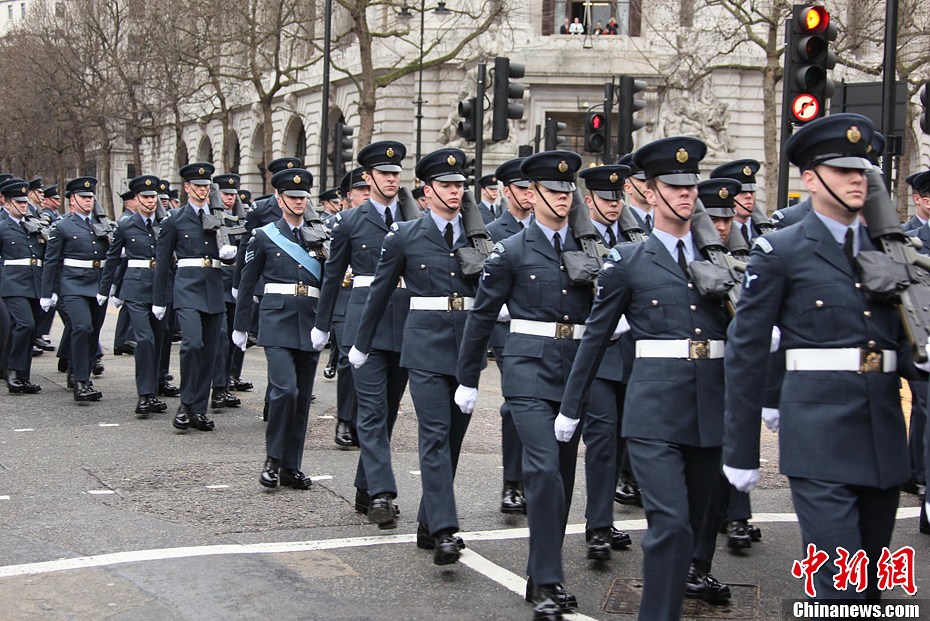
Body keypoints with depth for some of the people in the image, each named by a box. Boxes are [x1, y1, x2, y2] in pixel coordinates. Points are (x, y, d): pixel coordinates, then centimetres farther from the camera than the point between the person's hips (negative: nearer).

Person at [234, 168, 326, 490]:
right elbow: (247, 283, 8)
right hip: (277, 320, -3)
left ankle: (291, 466, 13)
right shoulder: (264, 236, 5)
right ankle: (273, 459, -1)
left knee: (303, 396, 4)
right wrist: (240, 327, 9)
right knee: (284, 389, -17)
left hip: (310, 324, 4)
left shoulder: (318, 237, 13)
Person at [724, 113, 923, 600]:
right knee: (839, 585, -11)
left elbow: (902, 341, 18)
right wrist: (741, 451, -3)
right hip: (818, 437, -6)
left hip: (884, 438, 6)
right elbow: (745, 353, -2)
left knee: (871, 584, 14)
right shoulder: (780, 251, -3)